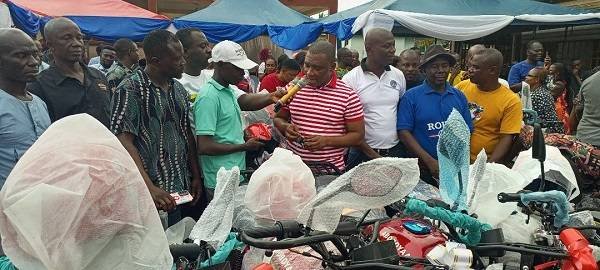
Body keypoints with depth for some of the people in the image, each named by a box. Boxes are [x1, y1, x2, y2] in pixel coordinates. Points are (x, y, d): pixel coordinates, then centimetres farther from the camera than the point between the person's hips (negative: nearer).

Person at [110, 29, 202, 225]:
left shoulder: (178, 89, 12)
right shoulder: (130, 89, -12)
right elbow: (124, 142, -18)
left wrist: (196, 176, 14)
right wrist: (150, 188, -24)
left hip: (179, 191, 7)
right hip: (149, 195, -7)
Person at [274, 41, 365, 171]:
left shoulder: (348, 96, -11)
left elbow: (358, 136, -7)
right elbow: (278, 118, 11)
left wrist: (326, 140, -21)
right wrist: (286, 127, -12)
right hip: (293, 164, 3)